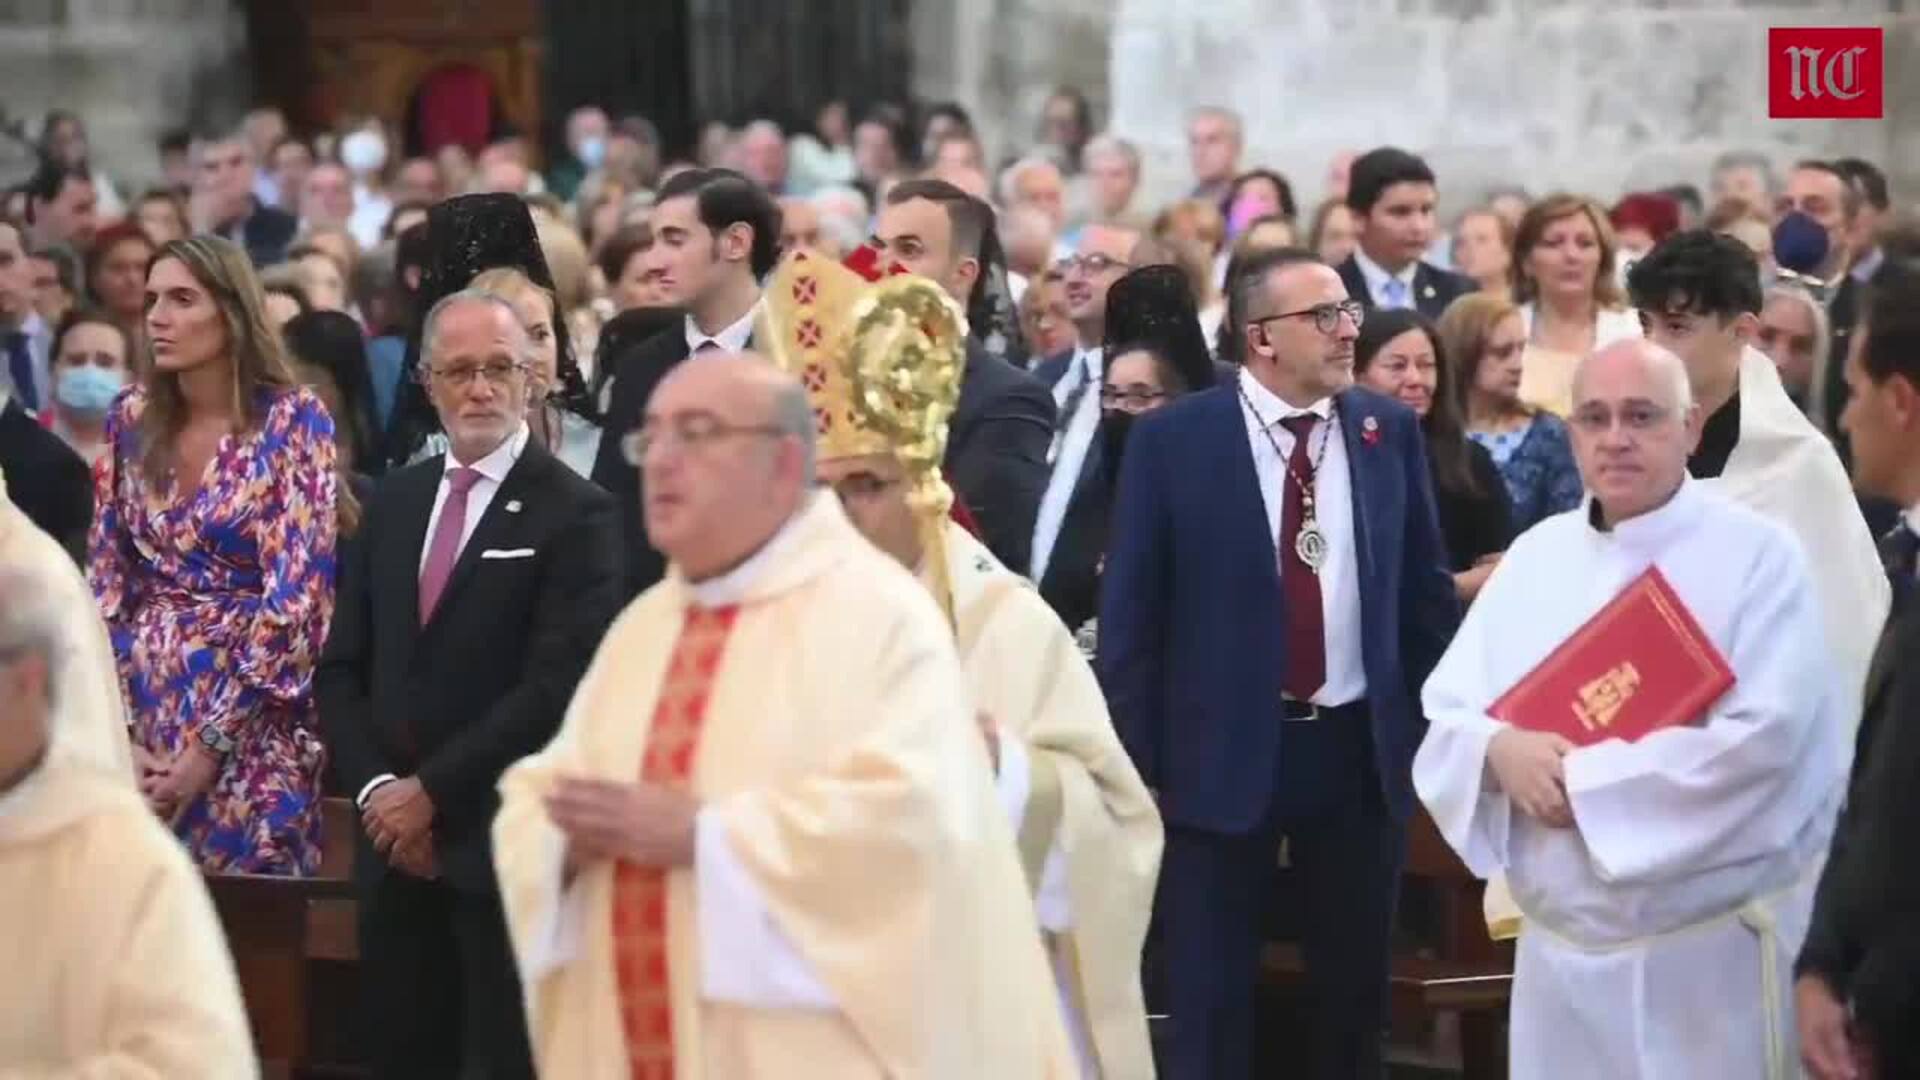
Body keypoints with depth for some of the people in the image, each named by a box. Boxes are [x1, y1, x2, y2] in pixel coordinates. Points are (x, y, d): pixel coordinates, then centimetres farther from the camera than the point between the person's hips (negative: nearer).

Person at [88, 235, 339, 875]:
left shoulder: (292, 420, -8)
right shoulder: (133, 419, 5)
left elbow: (299, 596, -13)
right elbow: (104, 582, 7)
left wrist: (209, 744, -14)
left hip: (250, 723, -4)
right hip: (142, 705, 4)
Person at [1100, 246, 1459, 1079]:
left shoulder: (1389, 430, 2)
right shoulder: (1173, 439, -8)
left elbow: (1425, 588, 10)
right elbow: (1130, 613, -5)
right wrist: (1134, 762, -7)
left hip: (1362, 747, 3)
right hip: (1222, 751, -3)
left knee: (1355, 992, 14)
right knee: (1210, 1000, 5)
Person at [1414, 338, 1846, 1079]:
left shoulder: (1758, 555, -8)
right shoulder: (1536, 554, 10)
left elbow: (1763, 740, -18)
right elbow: (1446, 710, 10)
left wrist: (1583, 779, -15)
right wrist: (1498, 748, -14)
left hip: (1713, 946, -5)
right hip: (1559, 944, 5)